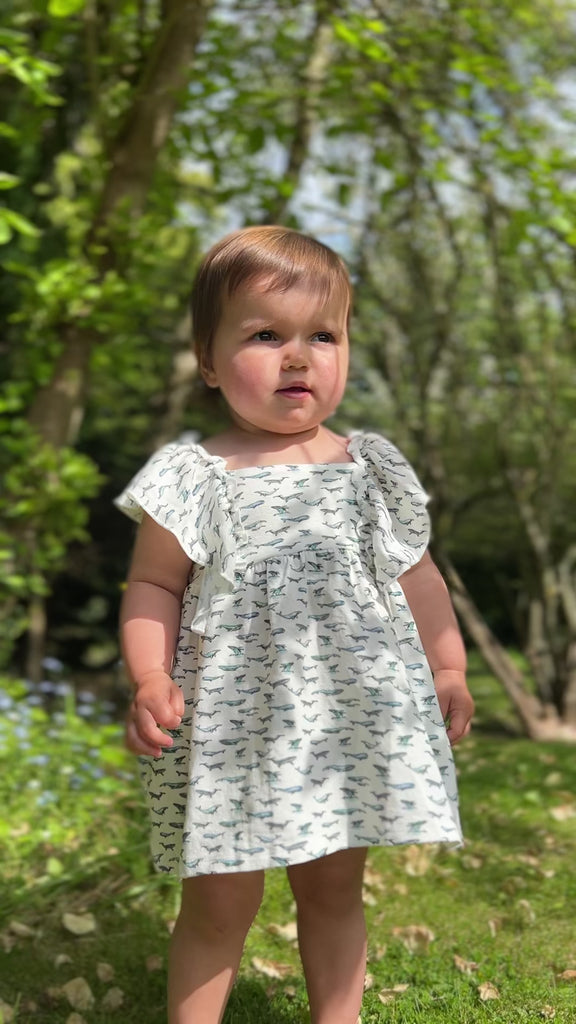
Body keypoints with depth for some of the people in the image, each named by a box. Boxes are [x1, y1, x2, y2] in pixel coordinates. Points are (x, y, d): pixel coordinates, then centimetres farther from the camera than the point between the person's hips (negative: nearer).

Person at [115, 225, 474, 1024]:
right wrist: (150, 681, -14)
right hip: (232, 728, -3)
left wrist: (448, 667, 7)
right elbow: (154, 586, -1)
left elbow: (415, 575, 13)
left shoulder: (371, 470, 5)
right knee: (219, 904, 5)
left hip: (352, 723, 3)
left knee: (334, 890, 16)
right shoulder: (195, 478, -5)